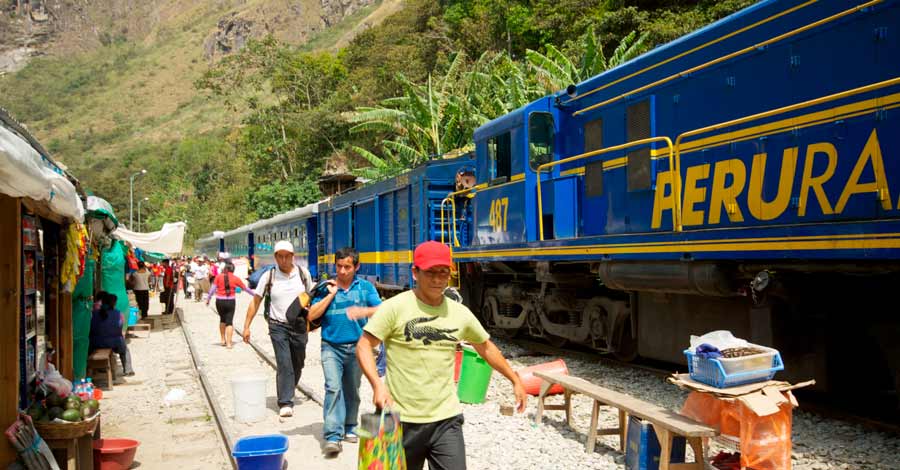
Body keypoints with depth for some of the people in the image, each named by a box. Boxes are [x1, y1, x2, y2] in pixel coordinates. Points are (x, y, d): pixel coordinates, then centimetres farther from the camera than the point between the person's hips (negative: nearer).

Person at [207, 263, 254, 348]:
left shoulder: (219, 277, -2)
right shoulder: (235, 278, -1)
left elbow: (213, 288, -5)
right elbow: (245, 288, 8)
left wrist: (208, 299, 3)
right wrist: (254, 294, 21)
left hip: (220, 301, 1)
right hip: (230, 301, -1)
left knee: (222, 320, 21)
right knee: (229, 322, 2)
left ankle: (223, 340, 26)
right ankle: (228, 343, -4)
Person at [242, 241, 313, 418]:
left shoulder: (303, 274, 2)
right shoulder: (268, 276, -3)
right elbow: (255, 301, 2)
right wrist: (247, 326, -1)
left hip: (299, 325, 3)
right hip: (278, 326, -3)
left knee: (297, 364, 12)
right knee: (284, 364, -12)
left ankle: (287, 394, 33)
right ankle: (285, 403, -10)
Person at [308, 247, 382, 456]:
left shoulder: (365, 287, 3)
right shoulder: (326, 287, 4)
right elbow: (311, 315, -3)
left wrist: (363, 311, -29)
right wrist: (331, 294, -9)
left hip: (356, 347, 1)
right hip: (332, 347, -1)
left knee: (352, 391, 13)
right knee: (333, 387, -16)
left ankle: (349, 428, 30)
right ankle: (333, 436, -16)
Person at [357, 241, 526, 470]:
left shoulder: (460, 313, 4)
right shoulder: (395, 307, -8)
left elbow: (486, 347, 19)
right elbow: (364, 345, -8)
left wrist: (515, 380, 21)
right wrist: (377, 384, -23)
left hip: (447, 420, 2)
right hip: (402, 420, -2)